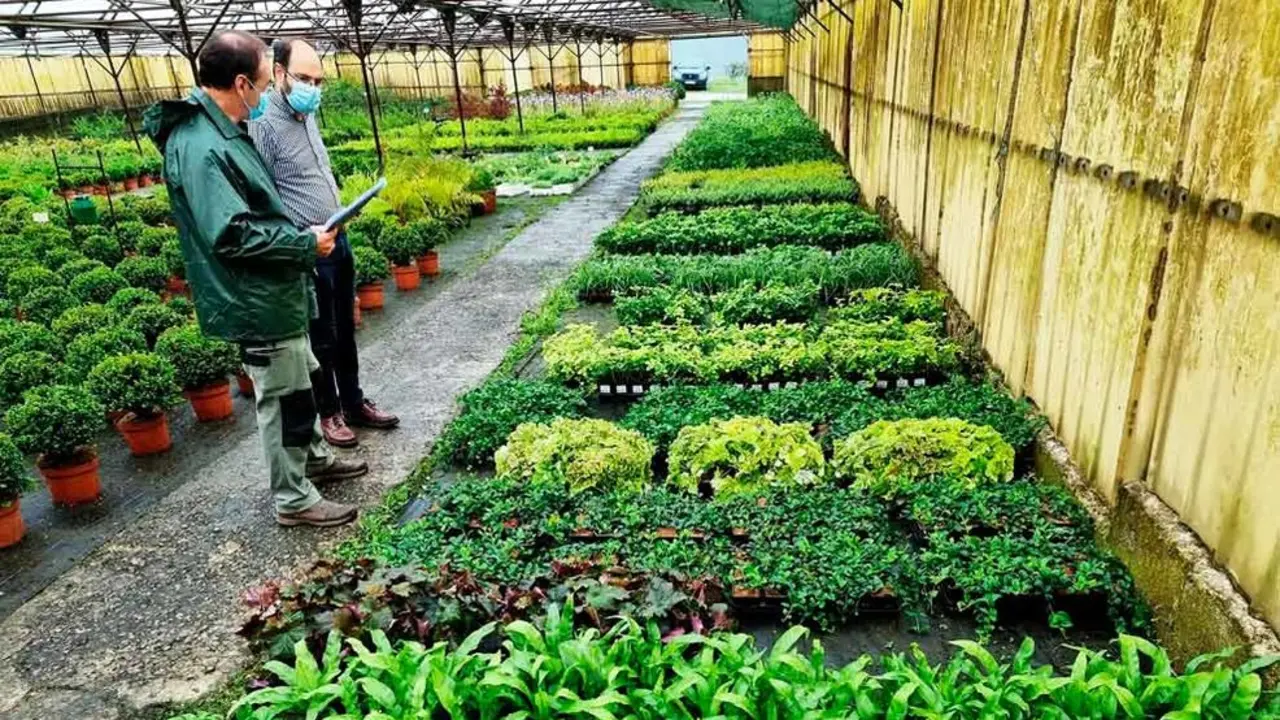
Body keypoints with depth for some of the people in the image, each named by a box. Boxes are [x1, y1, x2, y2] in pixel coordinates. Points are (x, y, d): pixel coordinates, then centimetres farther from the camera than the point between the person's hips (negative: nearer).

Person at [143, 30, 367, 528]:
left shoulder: (223, 130, 8)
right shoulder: (200, 147, -23)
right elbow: (232, 234, -29)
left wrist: (302, 235, 11)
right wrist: (306, 245, -21)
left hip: (272, 293, 10)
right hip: (258, 301, -10)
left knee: (299, 384, 23)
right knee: (281, 398, 2)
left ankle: (315, 457, 41)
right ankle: (293, 500, 17)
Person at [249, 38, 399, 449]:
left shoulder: (308, 116, 10)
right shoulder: (264, 124, -16)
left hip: (338, 241, 8)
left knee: (345, 332, 16)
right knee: (320, 339, 6)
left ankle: (355, 404, 29)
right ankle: (330, 413, 22)